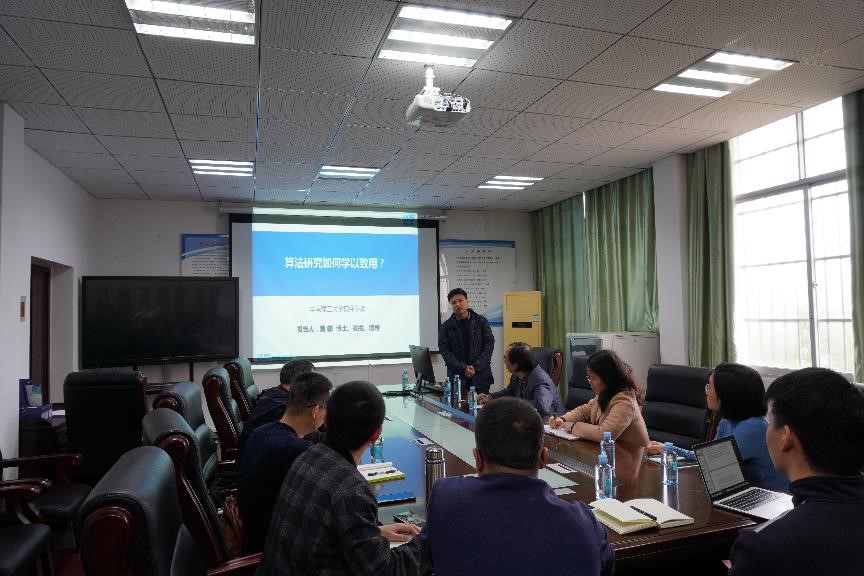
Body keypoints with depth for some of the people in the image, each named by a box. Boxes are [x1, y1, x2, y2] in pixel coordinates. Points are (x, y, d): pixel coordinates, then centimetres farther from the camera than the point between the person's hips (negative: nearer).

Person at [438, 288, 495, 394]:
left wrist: (476, 366, -9)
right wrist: (463, 368, -12)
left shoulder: (481, 321, 5)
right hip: (457, 377, 0)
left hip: (481, 377, 0)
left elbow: (489, 344, 1)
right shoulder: (446, 327, 5)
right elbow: (444, 351, -1)